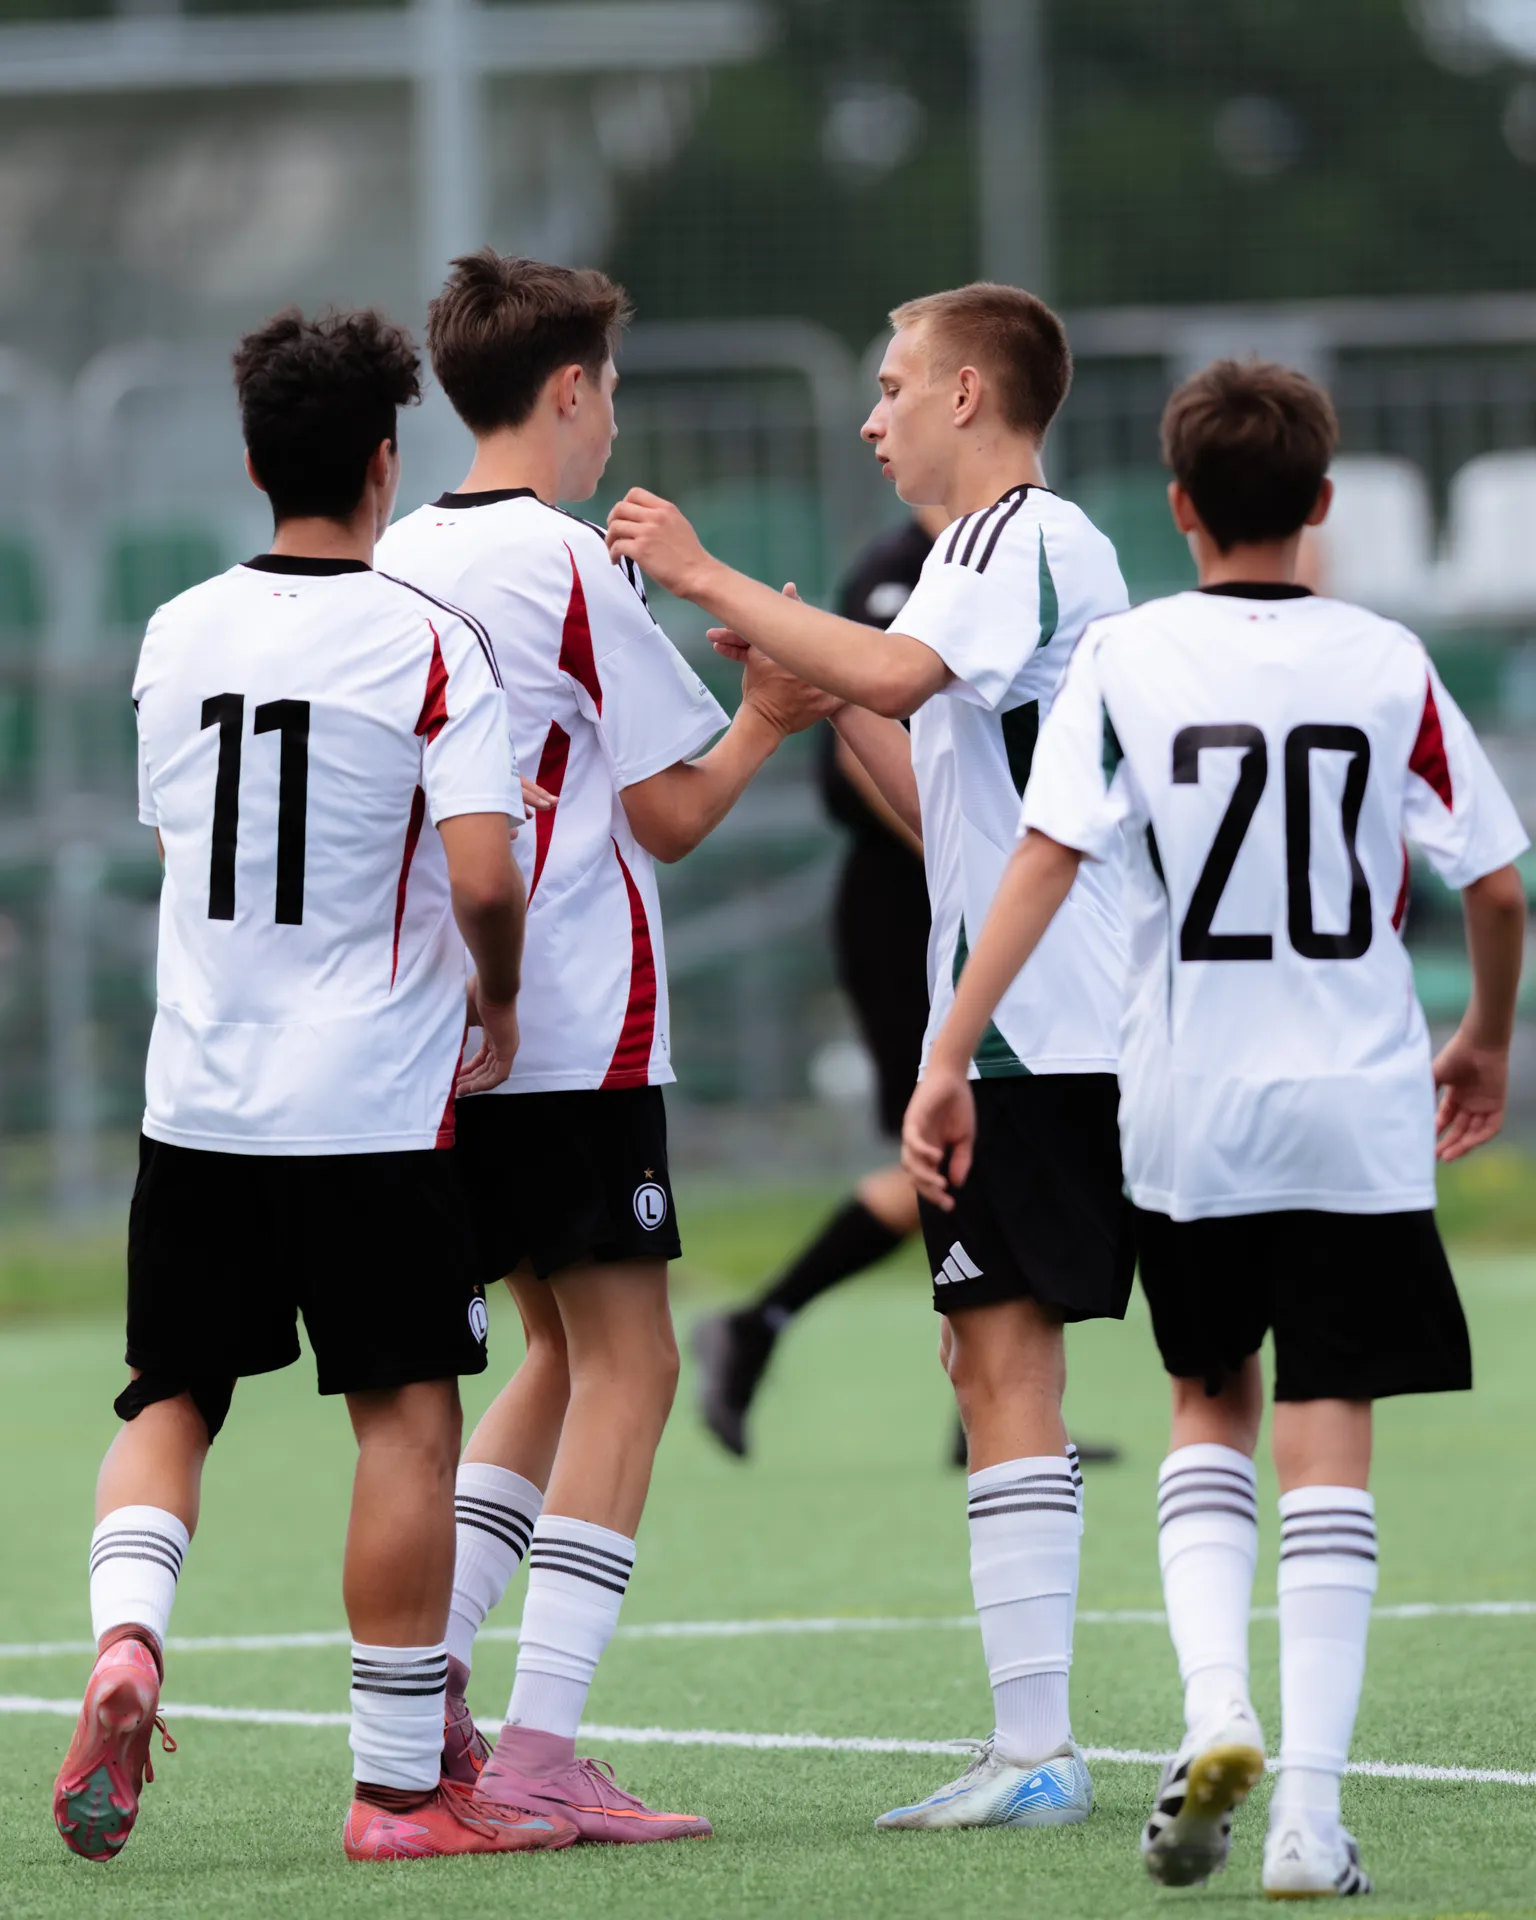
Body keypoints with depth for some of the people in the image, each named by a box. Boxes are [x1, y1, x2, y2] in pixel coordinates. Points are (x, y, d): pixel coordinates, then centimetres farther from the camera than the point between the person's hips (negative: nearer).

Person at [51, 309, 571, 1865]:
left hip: (196, 1096, 4)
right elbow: (483, 876, -19)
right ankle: (402, 1785, 6)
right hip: (371, 1101, -4)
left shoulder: (177, 637, 5)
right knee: (405, 1420, 4)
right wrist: (497, 1002, 1)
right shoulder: (427, 646, -10)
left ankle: (124, 1632, -14)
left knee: (171, 1397, 14)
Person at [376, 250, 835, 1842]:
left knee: (568, 1353, 18)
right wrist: (766, 717, 9)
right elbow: (675, 813, -7)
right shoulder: (569, 566, -11)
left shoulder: (402, 560, 10)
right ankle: (541, 1750, -11)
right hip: (575, 1034, -8)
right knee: (624, 1365, -4)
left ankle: (424, 1690, 10)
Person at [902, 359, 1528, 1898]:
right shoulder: (1387, 668, -1)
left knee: (1210, 1408, 20)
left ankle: (1213, 1709, -2)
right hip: (1358, 1109, -1)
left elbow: (1043, 862, -12)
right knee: (1326, 1442, 1)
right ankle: (1309, 1813, -5)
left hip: (1187, 1110, 1)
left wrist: (947, 1062, -12)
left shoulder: (1125, 660, -3)